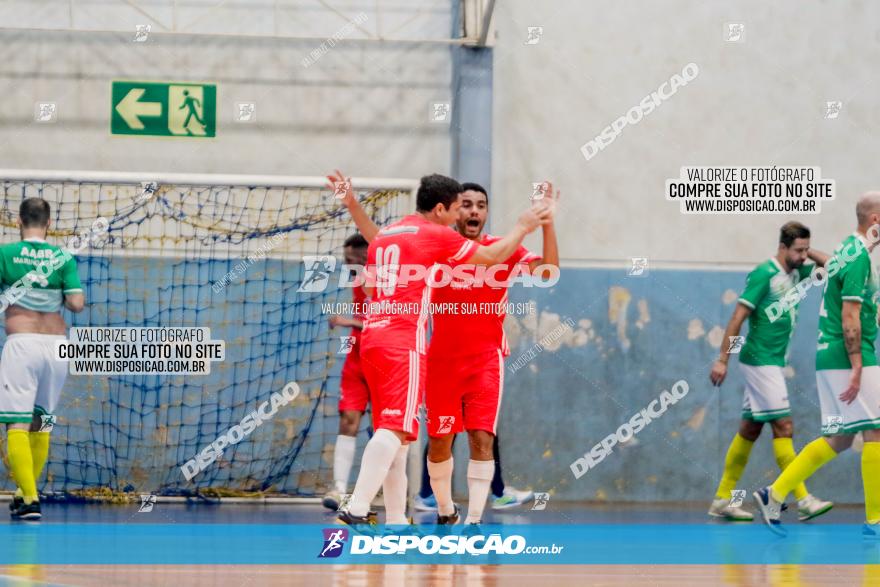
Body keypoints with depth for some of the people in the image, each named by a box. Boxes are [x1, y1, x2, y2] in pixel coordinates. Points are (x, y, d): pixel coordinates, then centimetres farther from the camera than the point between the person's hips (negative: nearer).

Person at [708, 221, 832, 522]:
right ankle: (803, 500, -13)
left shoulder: (795, 272, 10)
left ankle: (722, 500, 13)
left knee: (750, 429, 9)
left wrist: (810, 253, 4)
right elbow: (737, 318, -15)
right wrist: (722, 360, -16)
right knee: (783, 426, -11)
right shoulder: (764, 274, -14)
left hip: (774, 362, 9)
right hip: (760, 360, -9)